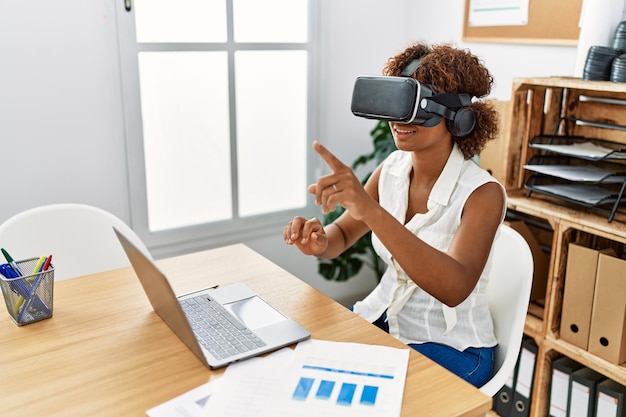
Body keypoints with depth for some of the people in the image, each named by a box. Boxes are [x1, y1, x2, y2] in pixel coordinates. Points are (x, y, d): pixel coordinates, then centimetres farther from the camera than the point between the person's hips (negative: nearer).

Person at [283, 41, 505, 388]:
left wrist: (370, 210, -49)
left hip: (452, 349, -5)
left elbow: (454, 289, -37)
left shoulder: (482, 193, -22)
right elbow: (343, 234, 5)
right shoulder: (393, 168, -5)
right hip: (383, 318, 5)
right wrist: (319, 242, -21)